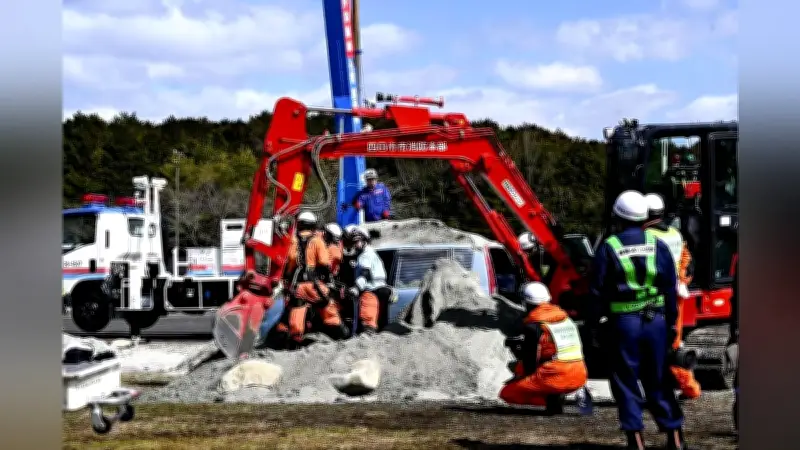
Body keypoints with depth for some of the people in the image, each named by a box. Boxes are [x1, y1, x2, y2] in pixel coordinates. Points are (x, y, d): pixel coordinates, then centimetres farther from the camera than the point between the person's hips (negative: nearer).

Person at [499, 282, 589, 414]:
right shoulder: (563, 315, 14)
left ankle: (552, 397, -9)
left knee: (507, 393, 3)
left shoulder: (533, 324, -7)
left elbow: (531, 360, -6)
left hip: (556, 378, -8)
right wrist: (521, 340, 34)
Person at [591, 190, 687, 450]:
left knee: (626, 382, 4)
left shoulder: (608, 248, -5)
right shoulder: (658, 246, 4)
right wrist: (671, 323, 13)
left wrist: (599, 322, 4)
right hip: (655, 321, 3)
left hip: (623, 322, -3)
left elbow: (597, 290, -4)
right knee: (658, 381, 14)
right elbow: (671, 288, 6)